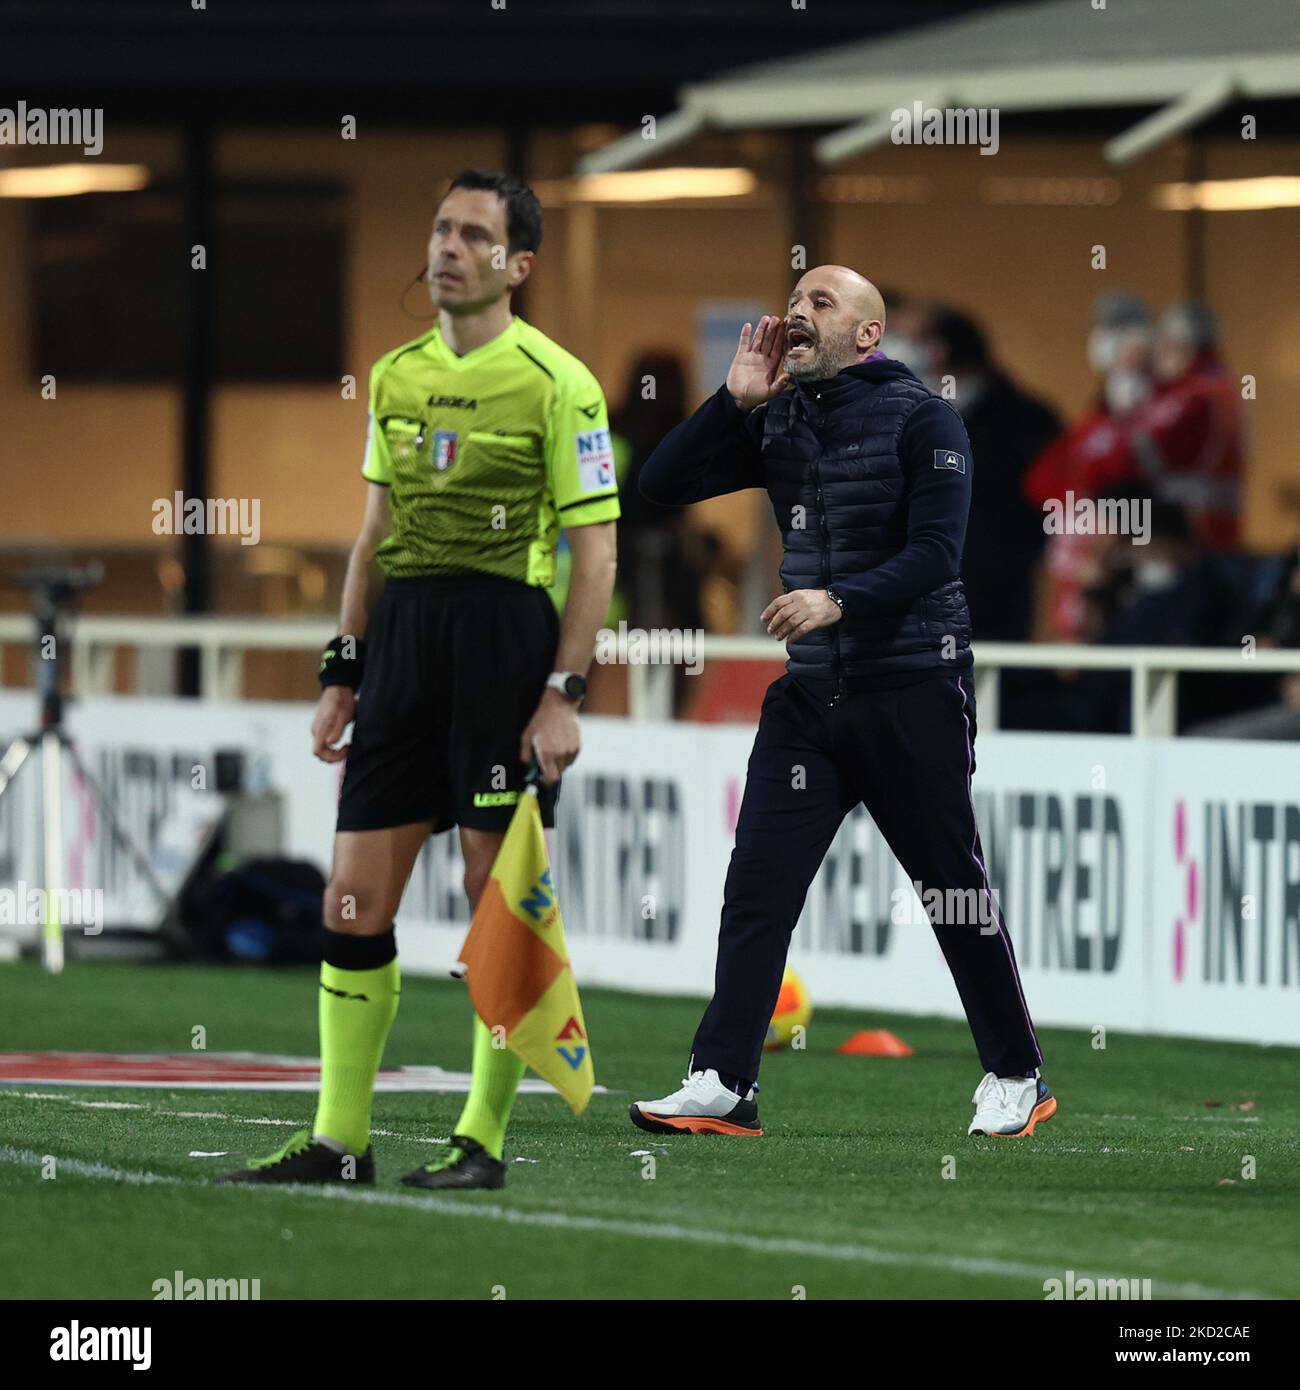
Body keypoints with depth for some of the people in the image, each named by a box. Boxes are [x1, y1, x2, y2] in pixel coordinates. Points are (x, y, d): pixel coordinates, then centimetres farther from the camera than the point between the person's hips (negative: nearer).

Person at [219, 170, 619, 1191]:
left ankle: (484, 1142, 6)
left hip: (505, 636, -6)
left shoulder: (556, 381, -5)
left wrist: (564, 693, -13)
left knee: (500, 905, -2)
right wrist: (344, 671, 16)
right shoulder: (396, 376, 13)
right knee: (354, 901, 3)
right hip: (401, 638, 6)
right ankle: (340, 1138, 9)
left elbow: (596, 550, -7)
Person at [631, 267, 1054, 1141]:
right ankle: (723, 1086, -7)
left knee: (954, 887, 3)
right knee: (758, 883, -6)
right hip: (811, 692, 5)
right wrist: (737, 400, -4)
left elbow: (935, 551, -15)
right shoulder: (778, 421, 10)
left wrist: (839, 601, -30)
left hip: (914, 691, -5)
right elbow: (663, 484, 7)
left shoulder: (920, 418, -6)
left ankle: (1018, 1080, 17)